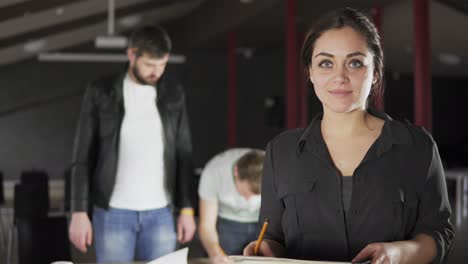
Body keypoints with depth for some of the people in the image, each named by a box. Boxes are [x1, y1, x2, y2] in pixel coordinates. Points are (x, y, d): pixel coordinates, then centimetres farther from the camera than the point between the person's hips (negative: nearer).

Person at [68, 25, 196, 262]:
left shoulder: (173, 94, 5)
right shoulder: (100, 93, -3)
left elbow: (183, 155, 9)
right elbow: (83, 158, -1)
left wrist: (187, 208, 3)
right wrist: (79, 211, -7)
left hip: (160, 213, 2)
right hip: (113, 212, -2)